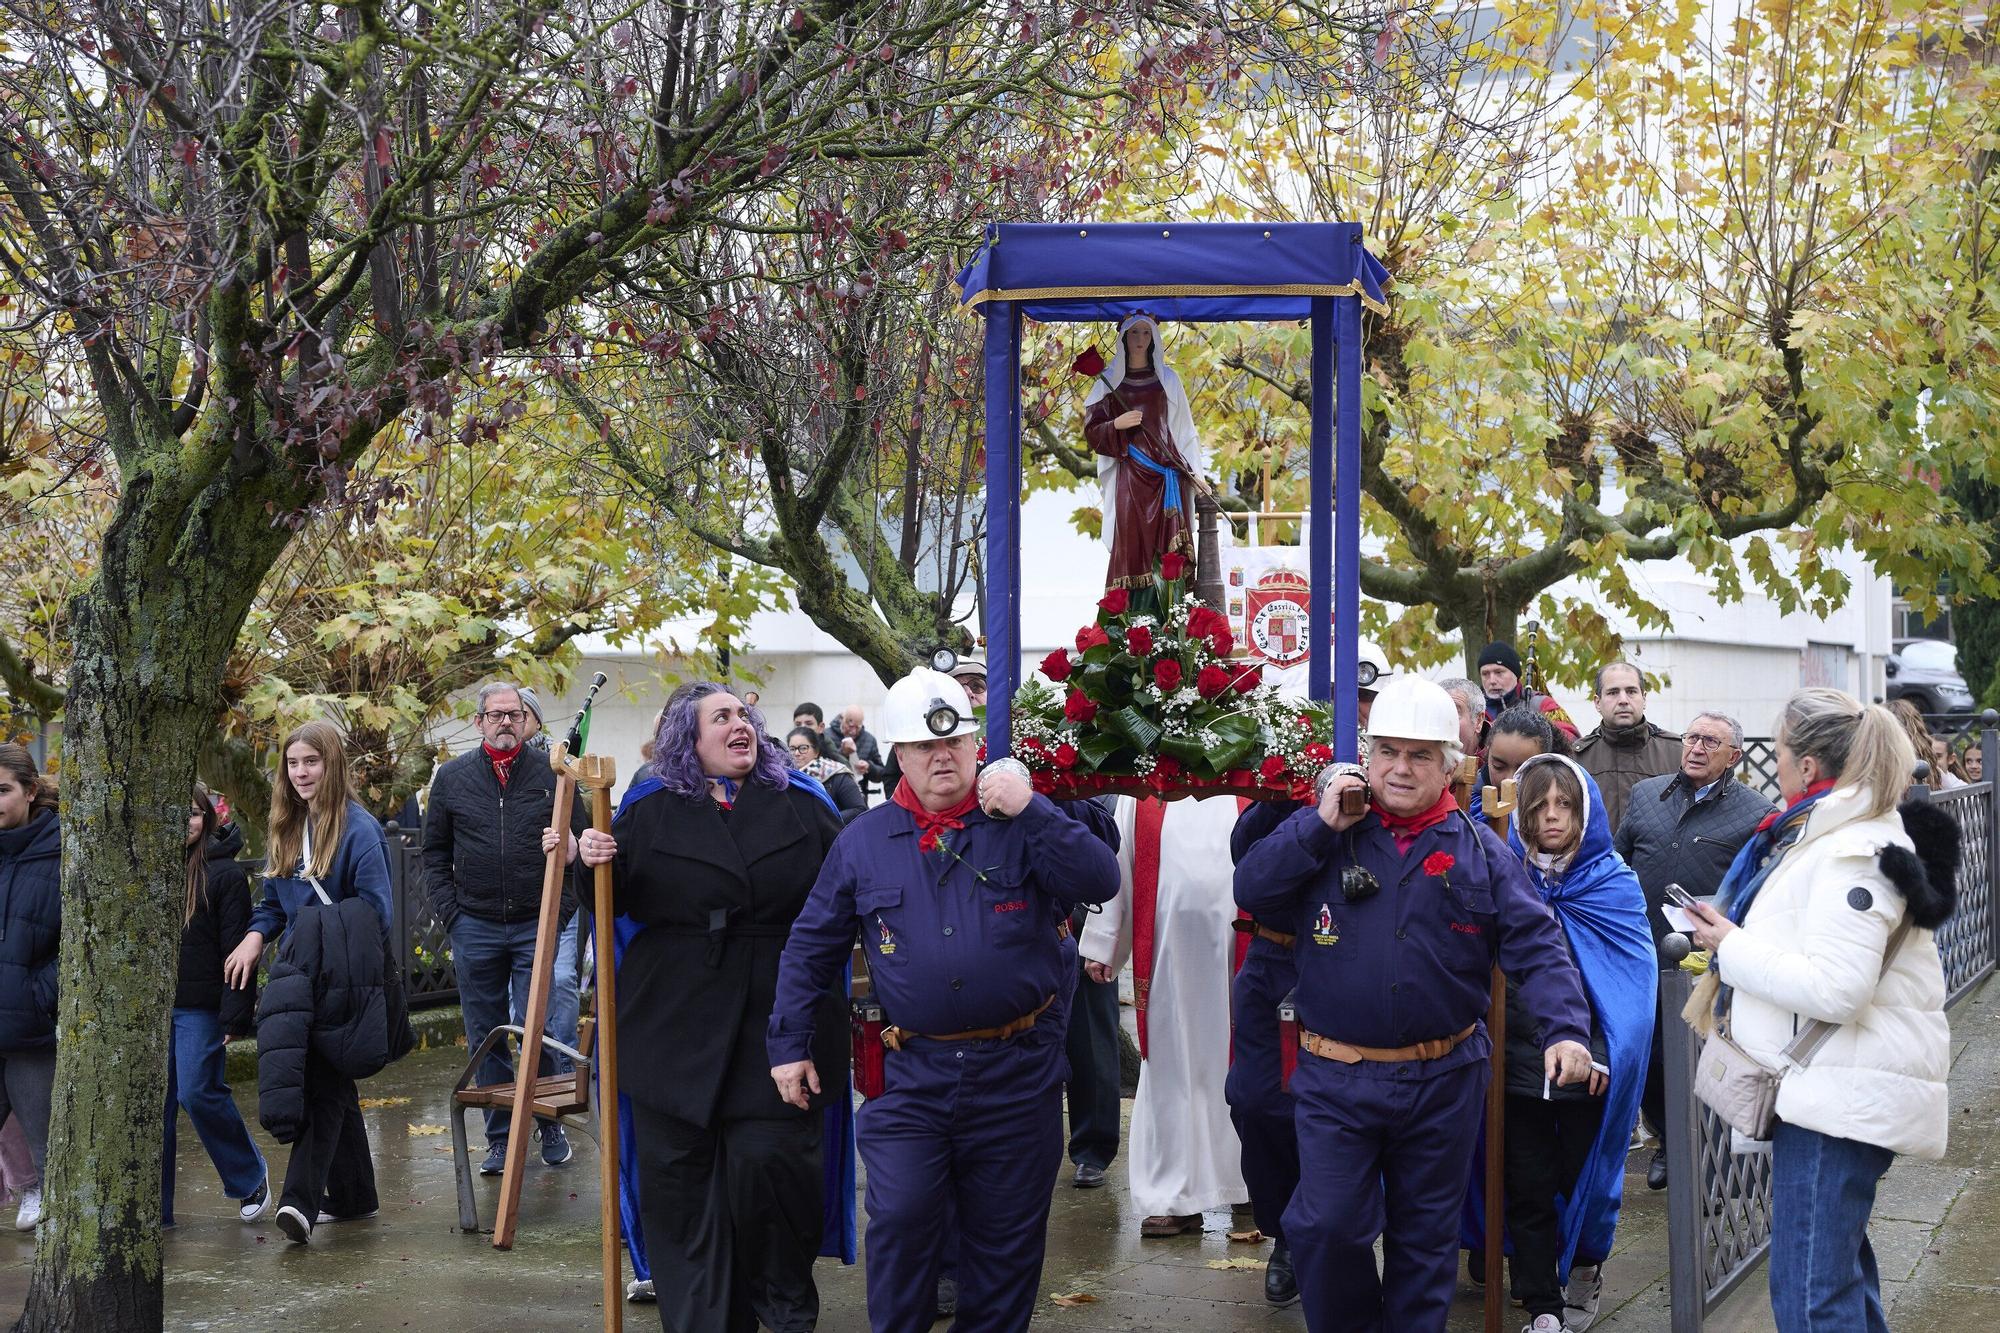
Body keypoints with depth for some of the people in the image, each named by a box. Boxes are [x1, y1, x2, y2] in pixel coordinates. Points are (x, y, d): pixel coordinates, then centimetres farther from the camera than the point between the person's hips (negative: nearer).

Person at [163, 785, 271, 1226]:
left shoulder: (223, 872, -3)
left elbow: (236, 949, -6)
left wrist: (236, 1016, -12)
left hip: (200, 1008, -5)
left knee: (198, 1093, -11)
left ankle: (251, 1176, 12)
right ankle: (153, 1208, 10)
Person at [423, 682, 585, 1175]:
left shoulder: (552, 773, 1)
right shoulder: (453, 778, 5)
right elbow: (435, 851, 11)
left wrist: (563, 908, -4)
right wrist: (449, 912, 2)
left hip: (538, 926, -2)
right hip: (475, 929, 2)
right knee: (486, 1040, 8)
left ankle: (550, 1125, 16)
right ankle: (500, 1138, 17)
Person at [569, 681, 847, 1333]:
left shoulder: (803, 804, 9)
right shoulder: (650, 811, 8)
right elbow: (613, 903, 10)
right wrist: (593, 862, -10)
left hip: (780, 1023, -1)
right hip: (677, 1027, 1)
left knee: (770, 1158, -8)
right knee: (677, 1170, 1)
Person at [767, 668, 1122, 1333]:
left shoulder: (1022, 823, -1)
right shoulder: (865, 841, 4)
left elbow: (1100, 881, -15)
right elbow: (811, 945, 10)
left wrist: (1030, 810, -22)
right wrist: (789, 1043, 7)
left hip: (1017, 1074, -1)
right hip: (914, 1074, 1)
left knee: (1007, 1236, 9)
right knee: (898, 1222, -6)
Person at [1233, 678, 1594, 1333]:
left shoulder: (1479, 850, 1)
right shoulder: (1325, 834, 2)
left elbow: (1535, 947, -5)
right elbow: (1252, 892, -8)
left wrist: (1566, 1030, -21)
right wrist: (1320, 824, -14)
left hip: (1442, 1082, 1)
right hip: (1336, 1081, -1)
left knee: (1427, 1235, 12)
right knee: (1328, 1227, -4)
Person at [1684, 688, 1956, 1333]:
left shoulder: (1851, 854, -18)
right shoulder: (1828, 833, 15)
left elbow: (1835, 988, -26)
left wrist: (1732, 946, -15)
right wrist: (1735, 935, 12)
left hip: (1841, 1095, -11)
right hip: (1831, 1086, 11)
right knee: (1840, 1264, 22)